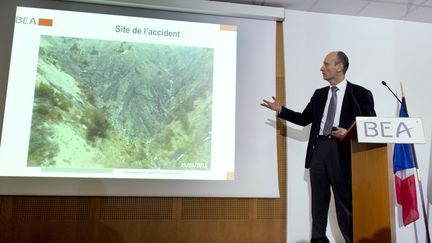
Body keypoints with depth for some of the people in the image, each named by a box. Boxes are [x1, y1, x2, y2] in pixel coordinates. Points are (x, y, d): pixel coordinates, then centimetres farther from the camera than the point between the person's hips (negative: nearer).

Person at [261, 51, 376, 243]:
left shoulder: (359, 93, 1)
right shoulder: (319, 94, 16)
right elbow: (304, 119, 16)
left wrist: (349, 133, -16)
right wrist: (280, 110, 8)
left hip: (341, 151, -5)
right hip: (319, 149, 5)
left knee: (345, 201, 4)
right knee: (318, 200, 11)